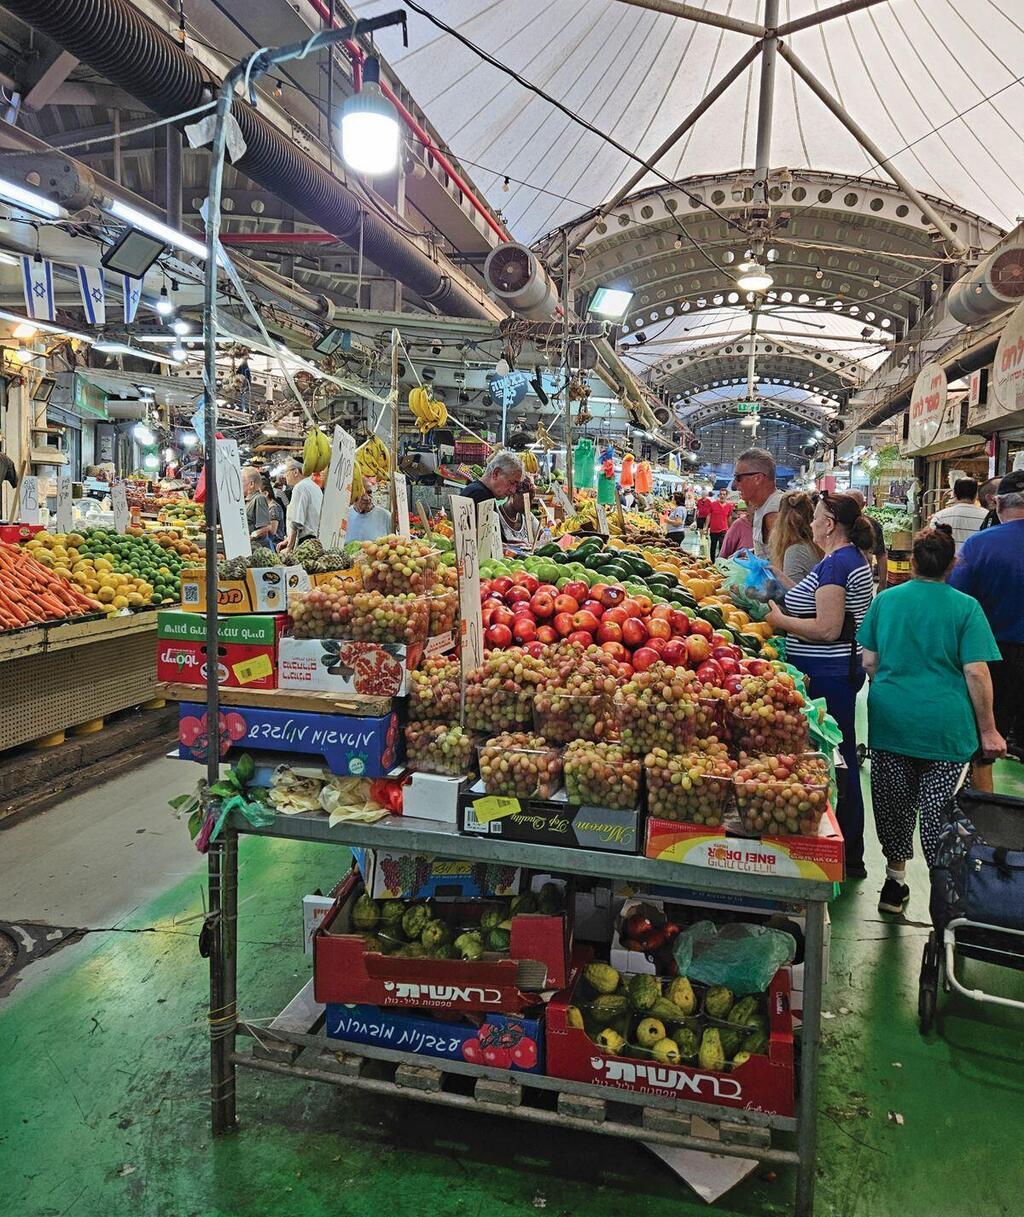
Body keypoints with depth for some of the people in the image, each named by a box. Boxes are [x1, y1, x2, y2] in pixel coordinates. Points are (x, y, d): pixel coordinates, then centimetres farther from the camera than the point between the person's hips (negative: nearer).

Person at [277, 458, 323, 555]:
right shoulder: (316, 487, 20)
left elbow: (296, 523, -15)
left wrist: (289, 547, -14)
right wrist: (288, 540, 22)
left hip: (305, 542, -9)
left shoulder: (300, 487, -8)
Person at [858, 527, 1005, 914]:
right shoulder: (965, 607, -5)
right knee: (940, 809, 4)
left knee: (894, 802, 12)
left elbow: (869, 662, 6)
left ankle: (895, 881, 25)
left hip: (890, 719, 3)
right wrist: (988, 730, 1)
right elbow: (976, 672, -8)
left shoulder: (885, 600, 4)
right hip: (946, 726, -2)